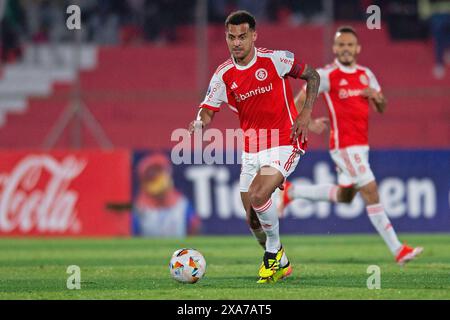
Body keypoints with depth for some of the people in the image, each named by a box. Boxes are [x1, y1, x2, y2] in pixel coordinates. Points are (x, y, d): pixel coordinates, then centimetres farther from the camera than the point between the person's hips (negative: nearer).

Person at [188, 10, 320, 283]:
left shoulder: (275, 60, -11)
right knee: (253, 219, 5)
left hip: (285, 143, -5)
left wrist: (306, 114, -9)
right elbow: (208, 111, 0)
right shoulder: (224, 75, -1)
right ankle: (280, 264, 29)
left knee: (258, 196, -26)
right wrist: (200, 123, -24)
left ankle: (274, 249, -1)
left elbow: (313, 76, 2)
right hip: (252, 149, 5)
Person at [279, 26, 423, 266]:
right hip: (344, 145, -8)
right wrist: (309, 125, -13)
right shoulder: (326, 75, -9)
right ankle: (398, 251, -9)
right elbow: (298, 102, -3)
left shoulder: (366, 74, 9)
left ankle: (291, 192, 34)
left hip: (361, 144, 8)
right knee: (371, 193, -11)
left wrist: (376, 95, -7)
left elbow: (382, 108, 13)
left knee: (344, 196, 20)